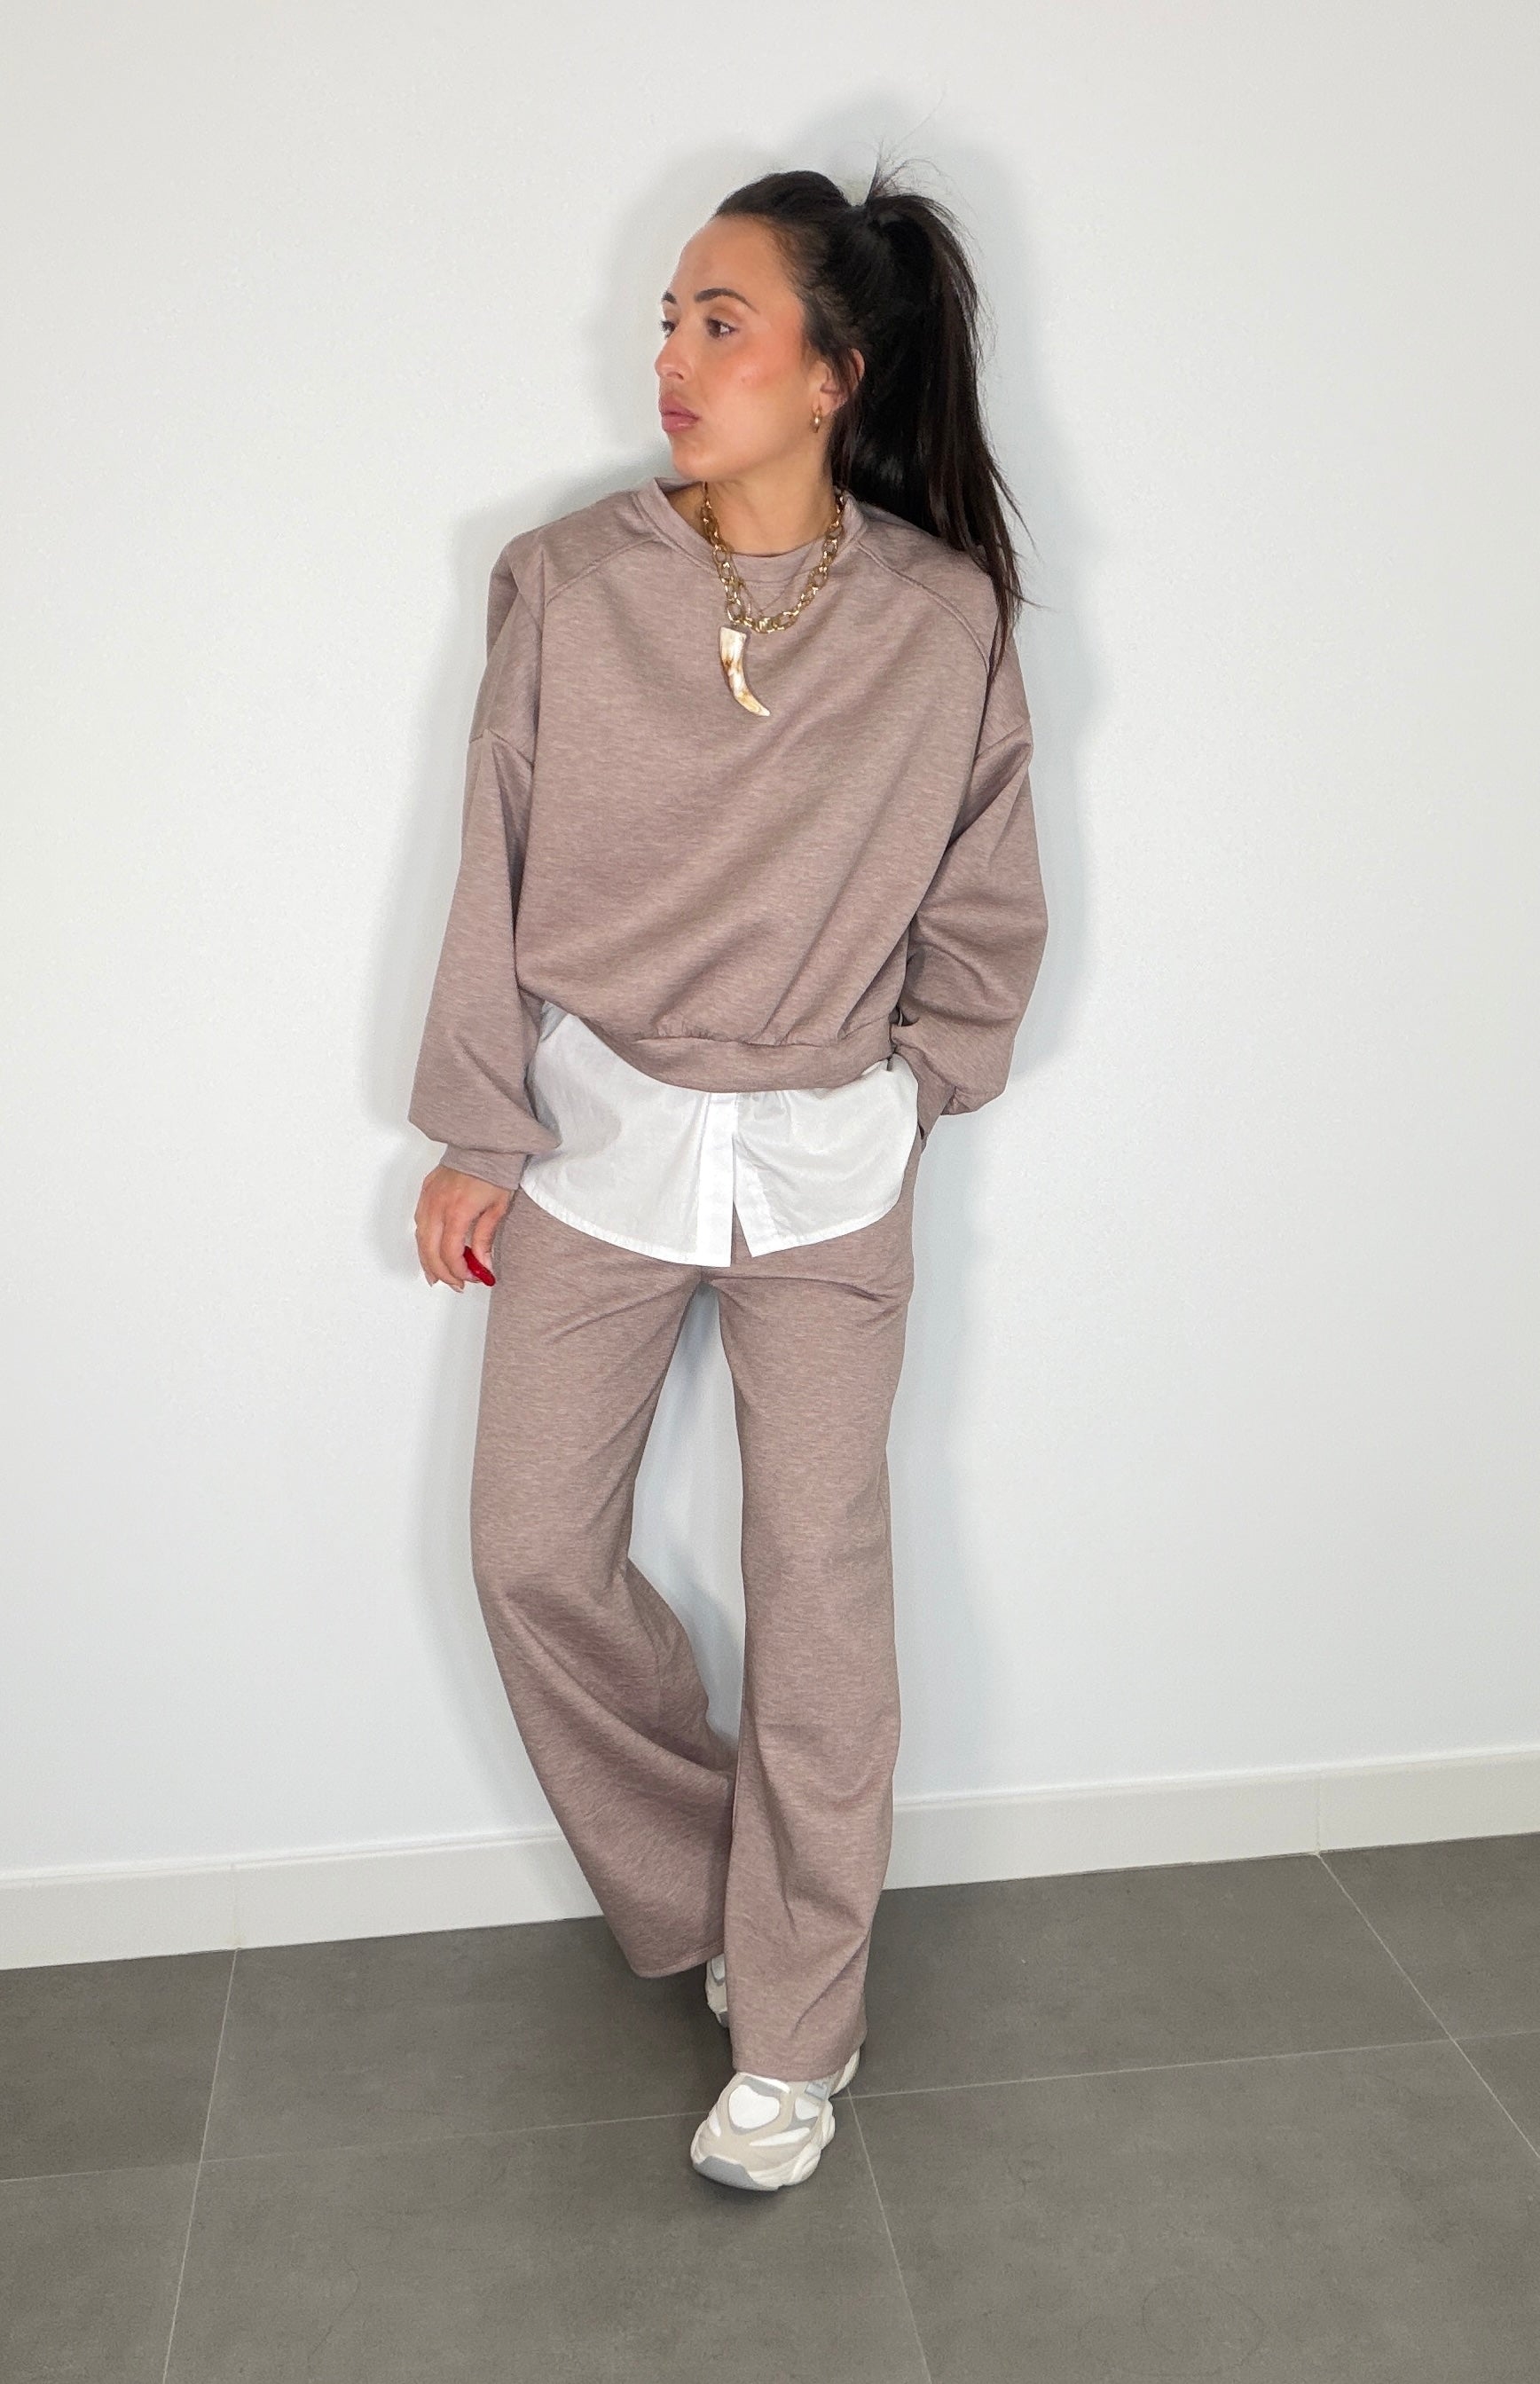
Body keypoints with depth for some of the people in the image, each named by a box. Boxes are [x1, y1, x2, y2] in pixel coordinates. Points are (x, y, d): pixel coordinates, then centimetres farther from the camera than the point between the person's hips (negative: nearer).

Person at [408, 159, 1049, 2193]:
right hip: (594, 1142, 2)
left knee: (820, 1596, 4)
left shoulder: (946, 621, -8)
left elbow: (984, 913, 4)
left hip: (827, 1173, -1)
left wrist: (904, 1091, 6)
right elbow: (498, 874, -1)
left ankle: (794, 2044, 23)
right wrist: (476, 1138, 1)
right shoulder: (564, 587, -7)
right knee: (535, 1558, 7)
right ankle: (719, 1899, 33)